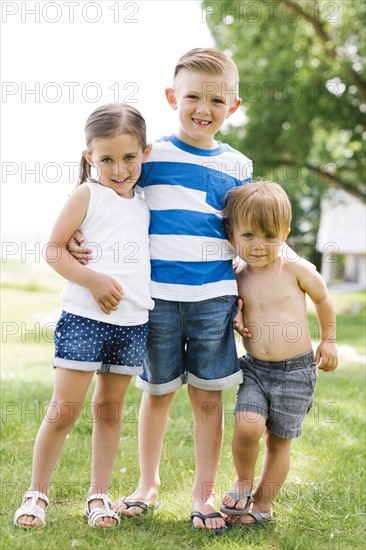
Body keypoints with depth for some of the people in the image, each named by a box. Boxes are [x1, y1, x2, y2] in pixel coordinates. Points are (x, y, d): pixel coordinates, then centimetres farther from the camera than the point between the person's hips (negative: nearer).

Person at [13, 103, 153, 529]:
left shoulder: (145, 204, 12)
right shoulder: (87, 195, -4)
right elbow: (53, 249, -7)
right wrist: (92, 279, -20)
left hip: (133, 322, 5)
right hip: (84, 317, -5)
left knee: (109, 408, 12)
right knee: (64, 409, -2)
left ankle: (98, 495, 21)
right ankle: (37, 493, 12)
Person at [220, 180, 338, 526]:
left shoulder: (296, 270, -10)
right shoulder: (238, 278, 0)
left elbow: (323, 299, 7)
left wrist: (328, 341, 15)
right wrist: (234, 322, -5)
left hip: (295, 371, -2)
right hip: (254, 368, 2)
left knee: (279, 442, 8)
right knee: (247, 426, -19)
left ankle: (262, 505, 26)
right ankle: (243, 481, 10)